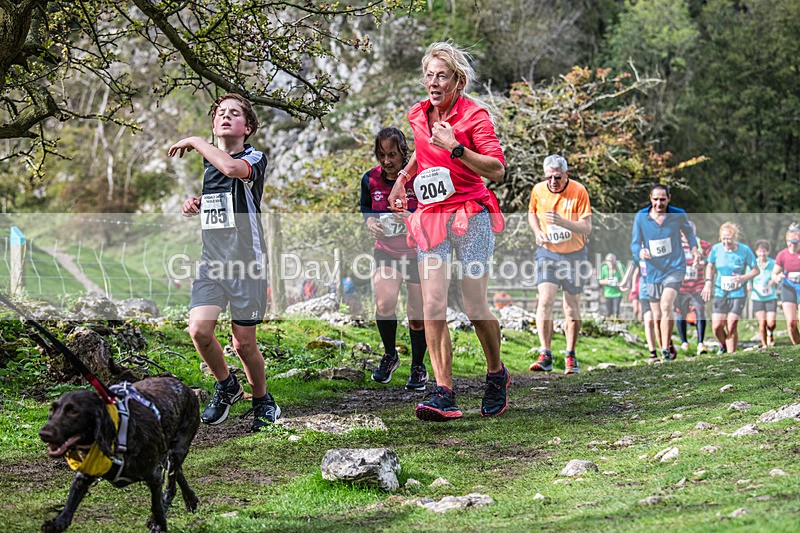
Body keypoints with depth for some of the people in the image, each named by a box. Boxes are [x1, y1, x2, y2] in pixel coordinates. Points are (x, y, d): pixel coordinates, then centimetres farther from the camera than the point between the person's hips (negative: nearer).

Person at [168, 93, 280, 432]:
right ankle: (225, 385, 13)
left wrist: (193, 142, -16)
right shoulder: (206, 162, 15)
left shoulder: (255, 158, -6)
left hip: (247, 262, -5)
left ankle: (261, 400, 24)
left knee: (244, 343, -1)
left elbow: (232, 167, -31)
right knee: (199, 330, -13)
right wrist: (195, 206, 10)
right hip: (211, 259, 5)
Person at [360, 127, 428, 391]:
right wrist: (370, 223, -14)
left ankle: (418, 367, 27)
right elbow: (366, 211, 9)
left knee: (417, 315, 5)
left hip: (418, 252, -2)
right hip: (386, 250, 2)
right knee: (384, 302, -19)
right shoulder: (371, 179, -6)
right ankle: (390, 355, 7)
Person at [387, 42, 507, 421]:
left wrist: (454, 148, -21)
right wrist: (402, 178, 19)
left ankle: (497, 375, 23)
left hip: (470, 215, -5)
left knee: (475, 307, -3)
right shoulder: (419, 115, 10)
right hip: (430, 215, 5)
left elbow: (496, 170, -15)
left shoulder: (474, 115, -8)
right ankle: (443, 393, -9)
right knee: (432, 306, -8)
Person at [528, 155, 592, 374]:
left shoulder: (579, 191, -15)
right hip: (547, 252, 1)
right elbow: (532, 213, 15)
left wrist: (562, 221, -33)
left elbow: (587, 227, -18)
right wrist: (537, 232, -5)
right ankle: (545, 355, -16)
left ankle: (571, 356, 19)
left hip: (574, 254, -1)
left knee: (572, 306, 5)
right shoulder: (538, 191, -5)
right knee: (545, 300, -16)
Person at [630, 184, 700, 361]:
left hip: (675, 268, -2)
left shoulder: (678, 215, -5)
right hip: (653, 272, 2)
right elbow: (634, 244, -1)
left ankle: (666, 349, -20)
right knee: (657, 317, 6)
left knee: (666, 306, -24)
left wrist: (694, 248, 4)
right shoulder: (640, 217, -5)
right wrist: (640, 252, -23)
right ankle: (667, 348, 26)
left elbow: (689, 231, 17)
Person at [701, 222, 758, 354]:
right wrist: (708, 282, 1)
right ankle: (724, 345, 27)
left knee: (731, 326, -11)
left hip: (738, 294, -2)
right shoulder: (716, 249, -3)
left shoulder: (745, 250, -9)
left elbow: (756, 270, -1)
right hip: (720, 293, 2)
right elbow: (710, 266, 15)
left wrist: (743, 277, -19)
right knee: (717, 326, -4)